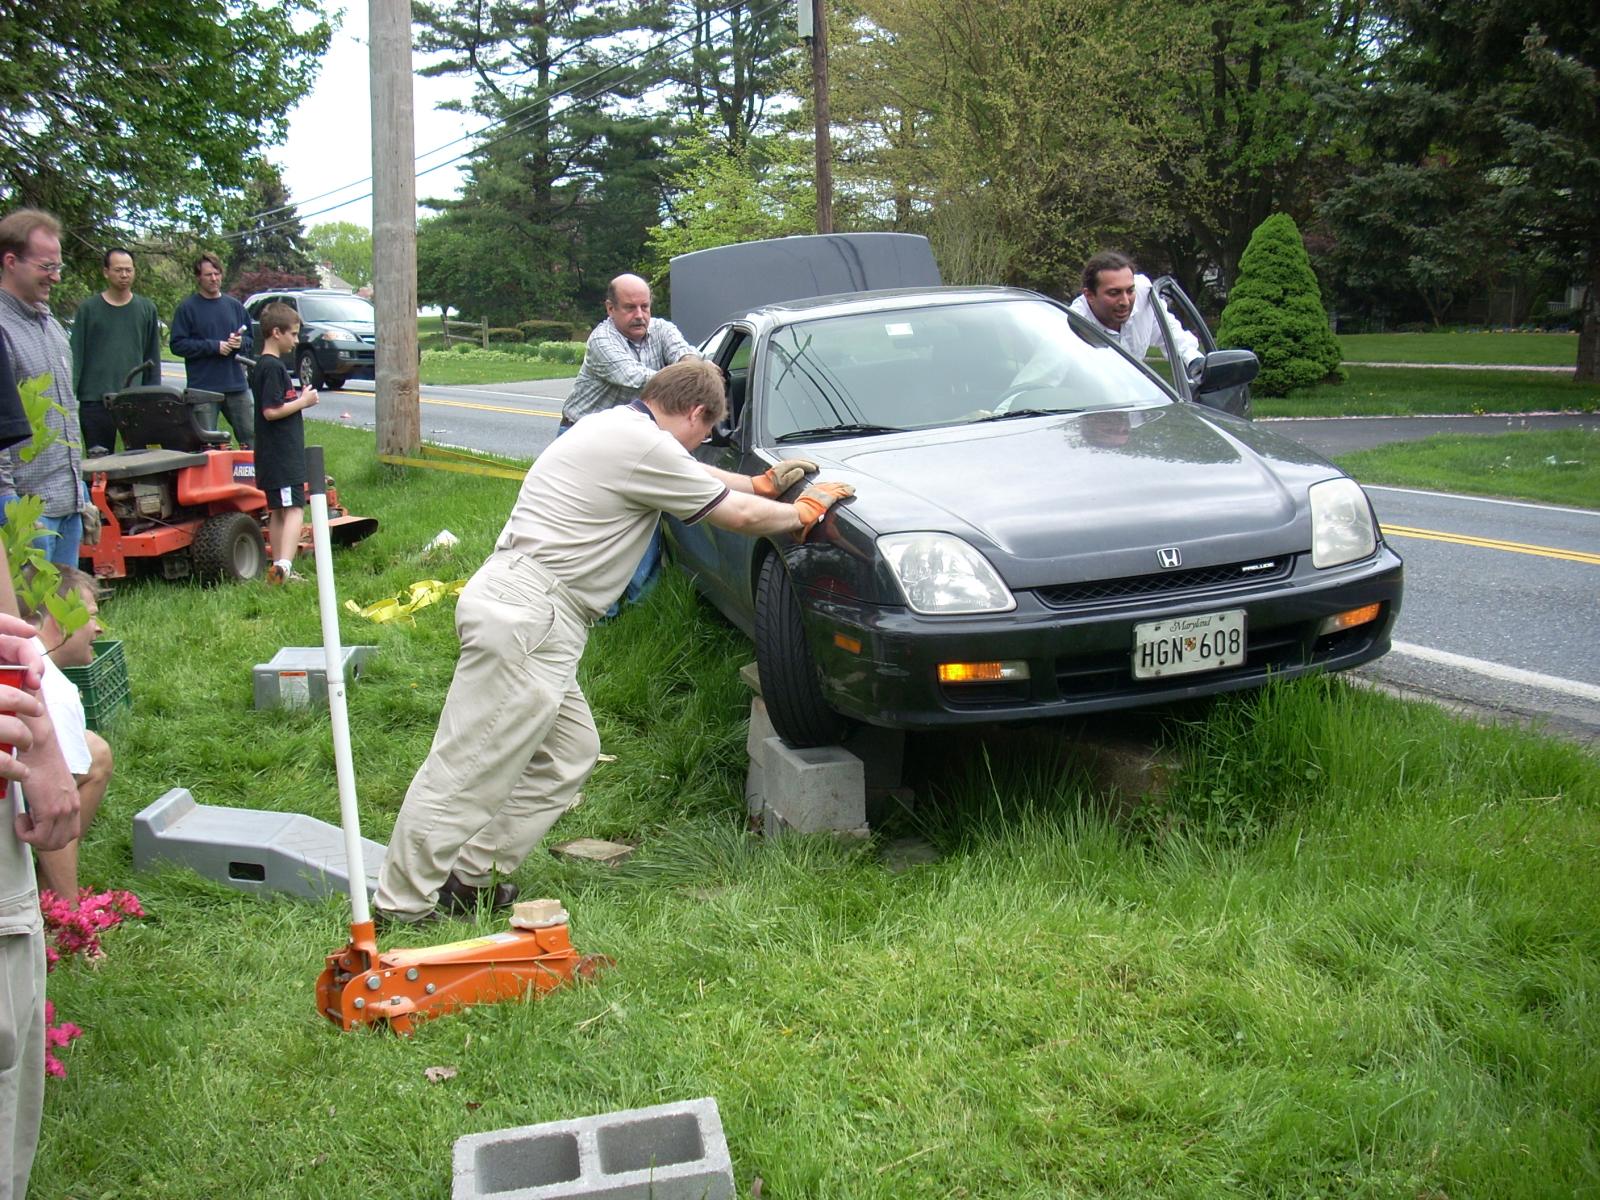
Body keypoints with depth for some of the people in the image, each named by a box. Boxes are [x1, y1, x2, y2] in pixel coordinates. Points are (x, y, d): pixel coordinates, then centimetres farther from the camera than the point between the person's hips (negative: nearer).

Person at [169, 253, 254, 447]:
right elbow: (177, 344, -6)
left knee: (251, 437, 6)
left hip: (236, 385, 4)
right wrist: (214, 346, -14)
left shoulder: (235, 306, 11)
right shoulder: (187, 308, -1)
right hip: (203, 386, -3)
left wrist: (241, 342, -6)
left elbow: (251, 340, 17)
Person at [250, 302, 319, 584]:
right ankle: (284, 564, -27)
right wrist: (303, 402, -11)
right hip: (282, 454, -10)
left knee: (278, 511, 12)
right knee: (294, 508, -14)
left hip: (272, 455, 10)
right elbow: (271, 411, -21)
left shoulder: (261, 366, 16)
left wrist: (300, 397, 11)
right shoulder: (273, 367, -15)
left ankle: (279, 571, 17)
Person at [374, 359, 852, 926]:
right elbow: (739, 516, -3)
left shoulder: (619, 427, 17)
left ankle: (473, 878, 20)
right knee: (469, 768, -5)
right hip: (526, 615, -11)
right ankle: (402, 906, 2)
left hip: (533, 614, 11)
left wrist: (761, 483, 36)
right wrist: (808, 511, 13)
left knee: (571, 751, 14)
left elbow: (691, 475, 37)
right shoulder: (643, 446, -12)